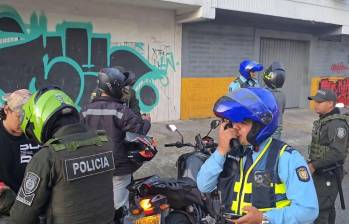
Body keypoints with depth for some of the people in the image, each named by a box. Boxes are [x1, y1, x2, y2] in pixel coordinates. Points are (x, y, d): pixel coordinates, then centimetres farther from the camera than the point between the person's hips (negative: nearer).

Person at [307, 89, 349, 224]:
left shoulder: (337, 124, -21)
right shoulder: (322, 120, 9)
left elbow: (337, 153, -27)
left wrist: (314, 165, -23)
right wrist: (312, 164, 12)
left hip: (328, 175, -9)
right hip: (320, 172, 9)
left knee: (319, 210, -7)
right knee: (327, 206, 21)